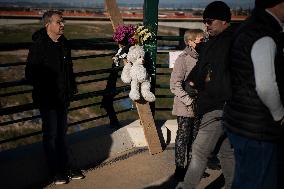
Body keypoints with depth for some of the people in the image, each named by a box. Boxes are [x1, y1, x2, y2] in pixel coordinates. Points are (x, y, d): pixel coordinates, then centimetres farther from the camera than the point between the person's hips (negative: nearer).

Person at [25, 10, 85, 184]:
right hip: (47, 99, -7)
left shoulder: (64, 43, 8)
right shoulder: (39, 45, -14)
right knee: (51, 135, 4)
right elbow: (31, 74, -14)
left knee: (62, 133, 15)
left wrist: (71, 89, 12)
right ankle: (57, 172, 16)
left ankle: (66, 169, 25)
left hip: (63, 98, 7)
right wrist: (42, 89, -14)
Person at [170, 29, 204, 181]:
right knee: (183, 138, 4)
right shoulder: (183, 59, -13)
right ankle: (179, 168, 17)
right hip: (185, 108, -6)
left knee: (194, 138, 15)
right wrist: (189, 102, -19)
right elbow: (175, 85, -16)